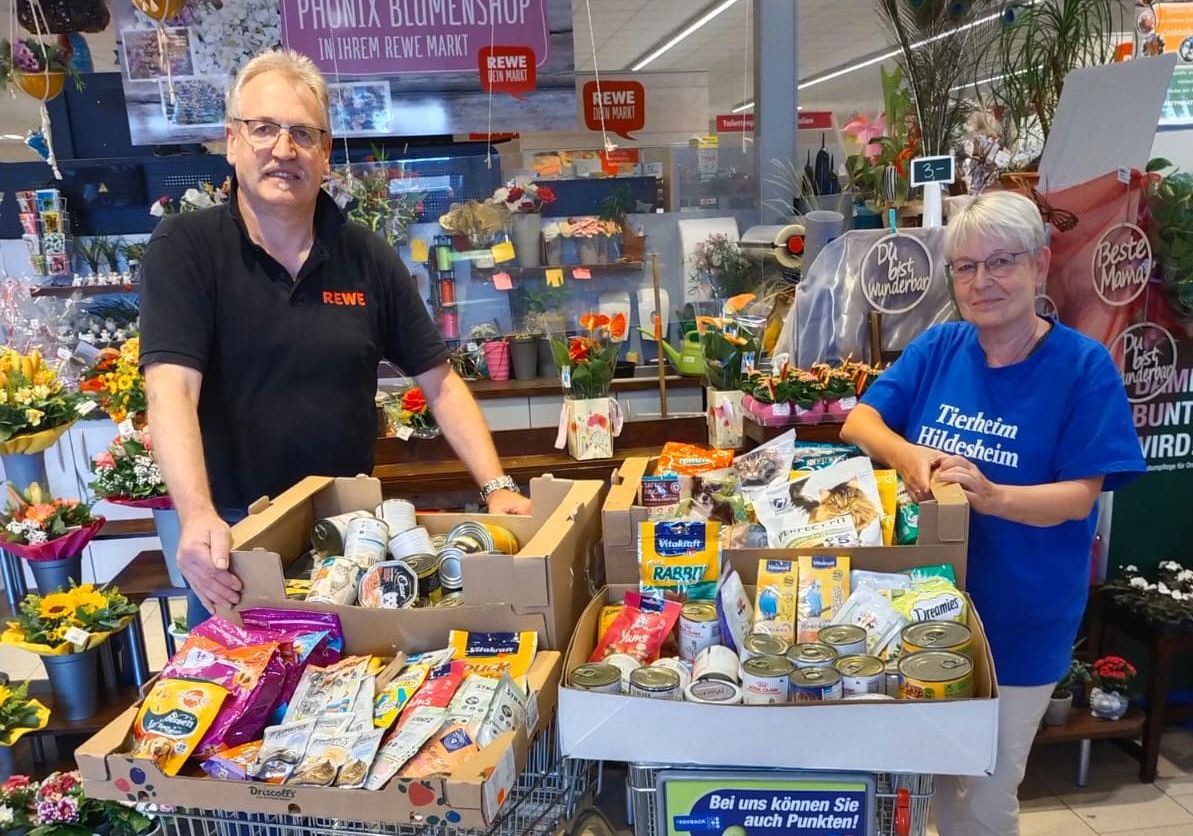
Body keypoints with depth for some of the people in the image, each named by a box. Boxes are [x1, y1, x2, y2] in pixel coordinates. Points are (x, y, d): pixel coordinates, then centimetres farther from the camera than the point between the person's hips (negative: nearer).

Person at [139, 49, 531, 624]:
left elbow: (440, 382, 1)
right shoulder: (184, 248, -8)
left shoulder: (369, 258, 0)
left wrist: (497, 487, -9)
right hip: (232, 534, -2)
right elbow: (172, 389, -19)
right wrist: (198, 515, -34)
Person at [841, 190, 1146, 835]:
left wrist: (990, 495, -35)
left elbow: (1080, 495, -16)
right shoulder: (937, 347, -2)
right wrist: (906, 453, -29)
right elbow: (858, 420, -7)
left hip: (1018, 621, -3)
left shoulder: (1083, 365, -12)